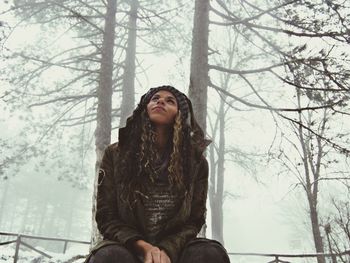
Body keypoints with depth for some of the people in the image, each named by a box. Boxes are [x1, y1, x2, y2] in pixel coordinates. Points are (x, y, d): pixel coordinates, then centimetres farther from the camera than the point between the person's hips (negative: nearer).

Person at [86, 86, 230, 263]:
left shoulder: (196, 161, 3)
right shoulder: (115, 154, 1)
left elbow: (194, 219, 3)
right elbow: (106, 217, -1)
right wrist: (144, 247, -18)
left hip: (173, 248, 2)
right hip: (129, 246, -1)